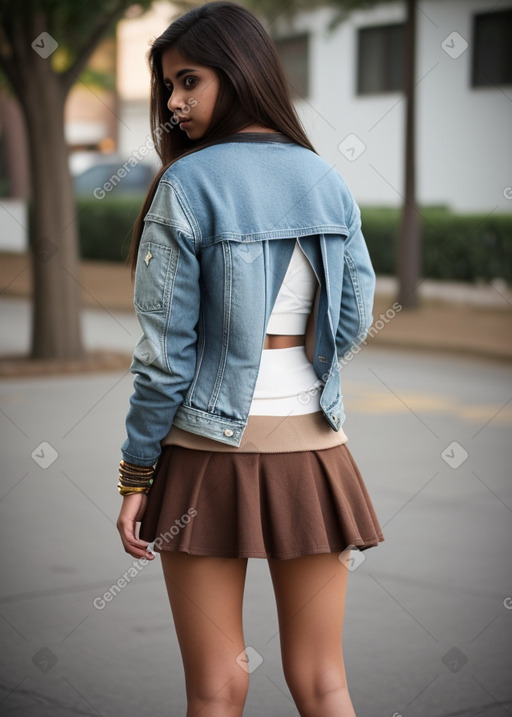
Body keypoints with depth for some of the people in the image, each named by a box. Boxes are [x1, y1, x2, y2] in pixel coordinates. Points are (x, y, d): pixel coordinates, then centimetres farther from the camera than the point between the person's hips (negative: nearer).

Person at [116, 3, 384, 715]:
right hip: (312, 444, 4)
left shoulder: (188, 184, -9)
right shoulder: (327, 181, 5)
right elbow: (353, 322, 8)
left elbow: (166, 347, -11)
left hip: (211, 448, -4)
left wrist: (136, 473, -4)